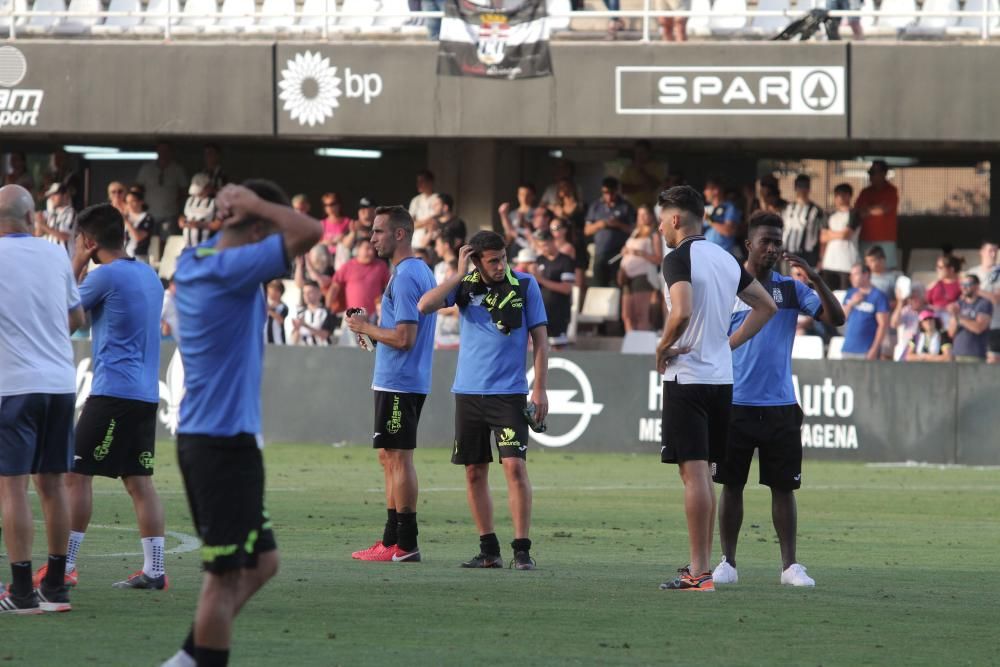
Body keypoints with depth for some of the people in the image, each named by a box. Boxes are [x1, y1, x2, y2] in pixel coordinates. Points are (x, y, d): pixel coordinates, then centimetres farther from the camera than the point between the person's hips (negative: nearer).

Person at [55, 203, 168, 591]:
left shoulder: (105, 275, -11)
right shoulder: (148, 275, 14)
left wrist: (76, 266, 8)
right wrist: (84, 272, 23)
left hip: (113, 391, -8)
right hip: (146, 394, 8)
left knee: (77, 474, -3)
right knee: (139, 481, 7)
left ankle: (65, 566, -4)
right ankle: (154, 570, 2)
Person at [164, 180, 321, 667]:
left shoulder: (194, 264, 9)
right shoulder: (233, 269, -17)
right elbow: (310, 231, -24)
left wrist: (233, 208, 11)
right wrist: (257, 205, -10)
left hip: (200, 439, 10)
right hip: (226, 441, -10)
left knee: (260, 562, 17)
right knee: (226, 576, -4)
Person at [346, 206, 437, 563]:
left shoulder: (405, 277, -16)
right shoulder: (422, 271, 16)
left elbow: (404, 337, -22)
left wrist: (367, 328, -8)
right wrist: (370, 328, 15)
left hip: (398, 384, -10)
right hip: (408, 382, 10)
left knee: (398, 457, -8)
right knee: (390, 458, 14)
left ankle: (404, 544, -7)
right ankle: (392, 540, 17)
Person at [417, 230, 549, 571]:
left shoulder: (525, 285, -3)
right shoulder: (465, 286, 2)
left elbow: (539, 338, 0)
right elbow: (424, 306, -11)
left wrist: (540, 389, -5)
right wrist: (460, 274, -15)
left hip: (509, 393, -3)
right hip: (469, 392, 3)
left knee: (515, 466, -13)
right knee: (474, 472, 6)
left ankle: (522, 550, -10)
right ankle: (489, 550, 14)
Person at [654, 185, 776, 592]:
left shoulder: (679, 259, -12)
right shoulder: (726, 259, 13)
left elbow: (682, 312, -27)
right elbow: (766, 306, 20)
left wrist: (663, 347, -11)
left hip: (687, 379, -8)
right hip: (721, 377, 8)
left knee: (694, 474, -9)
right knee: (704, 476, 14)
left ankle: (699, 573, -11)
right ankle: (702, 567, 17)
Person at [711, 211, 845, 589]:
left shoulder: (791, 289, 6)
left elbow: (835, 318, -5)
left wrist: (814, 277, -17)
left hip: (780, 405, 1)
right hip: (736, 404, -1)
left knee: (783, 487, 2)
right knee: (731, 485, 3)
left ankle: (790, 565, 6)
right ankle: (727, 562, 10)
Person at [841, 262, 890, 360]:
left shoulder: (879, 296, -5)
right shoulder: (850, 294, 13)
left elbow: (883, 325, -9)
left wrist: (875, 349, -15)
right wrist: (851, 303, -4)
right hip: (848, 349, 6)